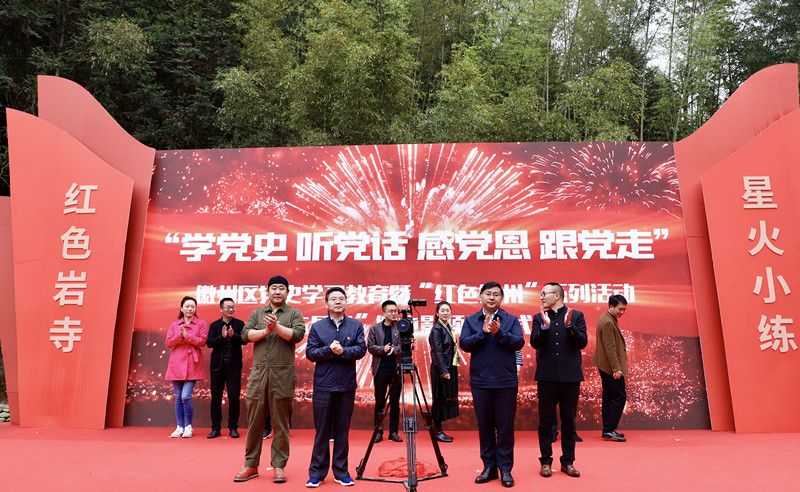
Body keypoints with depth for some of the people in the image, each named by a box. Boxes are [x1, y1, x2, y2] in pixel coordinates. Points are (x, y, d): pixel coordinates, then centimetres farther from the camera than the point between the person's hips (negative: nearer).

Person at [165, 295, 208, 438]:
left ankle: (188, 426, 6)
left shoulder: (201, 324, 5)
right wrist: (179, 336, -11)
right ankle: (180, 427, 16)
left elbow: (202, 341, -6)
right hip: (177, 363, 3)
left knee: (186, 397, -11)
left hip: (192, 363, -3)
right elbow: (168, 343, 5)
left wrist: (187, 336, -14)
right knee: (178, 397, 5)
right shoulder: (174, 325, 13)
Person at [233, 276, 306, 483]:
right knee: (254, 420, 7)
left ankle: (279, 466, 13)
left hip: (283, 374, -2)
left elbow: (298, 334, -9)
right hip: (259, 372, 2)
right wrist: (266, 331, -13)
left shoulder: (294, 313, 7)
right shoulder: (257, 313, 15)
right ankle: (251, 465, 18)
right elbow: (245, 334, 1)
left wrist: (277, 327, -18)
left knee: (281, 423, 4)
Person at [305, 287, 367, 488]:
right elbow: (310, 353, -1)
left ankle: (341, 472, 19)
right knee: (322, 431, 5)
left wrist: (343, 351, -19)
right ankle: (317, 473, 16)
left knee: (342, 431, 8)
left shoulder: (356, 326, 7)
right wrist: (329, 350, -15)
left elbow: (362, 349, -4)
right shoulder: (317, 327, 6)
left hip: (347, 386, 1)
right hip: (323, 386, -1)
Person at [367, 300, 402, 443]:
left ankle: (393, 431, 18)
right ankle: (378, 432, 16)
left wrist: (395, 349, -19)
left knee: (395, 402, 8)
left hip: (396, 369, 0)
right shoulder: (375, 328, 6)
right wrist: (383, 349, -15)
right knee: (379, 402, 6)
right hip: (381, 369, 0)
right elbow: (370, 346, 1)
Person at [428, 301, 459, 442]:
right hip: (440, 368, -9)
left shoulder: (448, 327, 14)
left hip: (450, 367, 9)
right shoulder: (436, 329, -13)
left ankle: (439, 430, 21)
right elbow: (438, 351, -18)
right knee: (440, 399, -2)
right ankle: (438, 432, 7)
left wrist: (450, 369, 14)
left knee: (447, 398, 12)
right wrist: (444, 371, -22)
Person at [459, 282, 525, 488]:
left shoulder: (511, 320, 6)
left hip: (506, 382, -1)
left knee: (505, 427, 4)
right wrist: (483, 332, -15)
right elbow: (464, 344, -5)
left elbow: (519, 342, -7)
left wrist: (499, 332, -19)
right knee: (484, 426, 9)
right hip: (480, 382, 1)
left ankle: (505, 469, 16)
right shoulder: (470, 320, 7)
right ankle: (489, 467, 22)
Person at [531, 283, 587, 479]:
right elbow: (534, 343, -5)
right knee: (545, 422, 7)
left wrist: (569, 325, -19)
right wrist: (545, 326, -19)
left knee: (569, 422, 9)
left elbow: (582, 343, -5)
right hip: (547, 376, 0)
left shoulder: (576, 315, 3)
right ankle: (546, 461, 18)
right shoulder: (539, 318, 6)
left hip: (570, 376, 0)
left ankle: (568, 462, 22)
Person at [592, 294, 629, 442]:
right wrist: (616, 368, -21)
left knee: (608, 396, 13)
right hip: (611, 366, -11)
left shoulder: (605, 318, 12)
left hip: (604, 366, 11)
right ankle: (609, 430, -2)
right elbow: (610, 348, -22)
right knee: (619, 397, -5)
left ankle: (607, 431, 20)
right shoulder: (608, 322, -19)